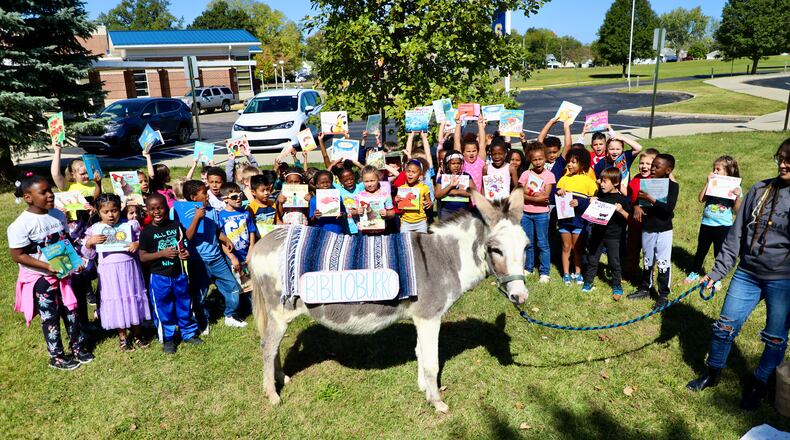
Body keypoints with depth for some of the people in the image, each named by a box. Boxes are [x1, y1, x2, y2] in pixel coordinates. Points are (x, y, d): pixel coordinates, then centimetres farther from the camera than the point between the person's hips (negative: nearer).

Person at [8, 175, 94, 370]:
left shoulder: (58, 215, -1)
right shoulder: (21, 225, -19)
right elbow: (18, 256, -18)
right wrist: (48, 266, -25)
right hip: (40, 278, -5)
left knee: (71, 311, 12)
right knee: (50, 317, 7)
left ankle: (78, 347, 29)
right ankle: (56, 357, 23)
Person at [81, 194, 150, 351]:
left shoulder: (130, 224, -2)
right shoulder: (94, 230, -2)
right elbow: (88, 255, 2)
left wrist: (137, 244, -13)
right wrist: (89, 242, -16)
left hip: (129, 268, 1)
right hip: (109, 271, -1)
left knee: (133, 298, 10)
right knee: (116, 300, 8)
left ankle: (137, 334, 27)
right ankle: (122, 336, 25)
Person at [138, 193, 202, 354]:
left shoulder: (176, 226, 0)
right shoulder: (147, 232, -8)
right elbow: (142, 257, -8)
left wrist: (186, 253, -7)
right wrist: (162, 253, -21)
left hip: (179, 274, 3)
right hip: (159, 277, -3)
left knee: (184, 305, 15)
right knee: (164, 309, 9)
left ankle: (188, 333, 32)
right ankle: (167, 339, 24)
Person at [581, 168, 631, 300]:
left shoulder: (622, 199, -10)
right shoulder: (600, 195, 3)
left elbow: (629, 217, -9)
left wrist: (621, 210, -26)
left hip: (613, 236, -4)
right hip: (597, 233, 4)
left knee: (614, 262, 7)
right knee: (592, 259, 12)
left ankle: (617, 286, 21)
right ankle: (588, 283, 25)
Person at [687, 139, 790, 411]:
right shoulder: (760, 190, 2)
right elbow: (736, 234, 4)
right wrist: (717, 271, 1)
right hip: (747, 274, 3)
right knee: (725, 326, 7)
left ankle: (759, 384, 30)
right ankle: (713, 373, 27)